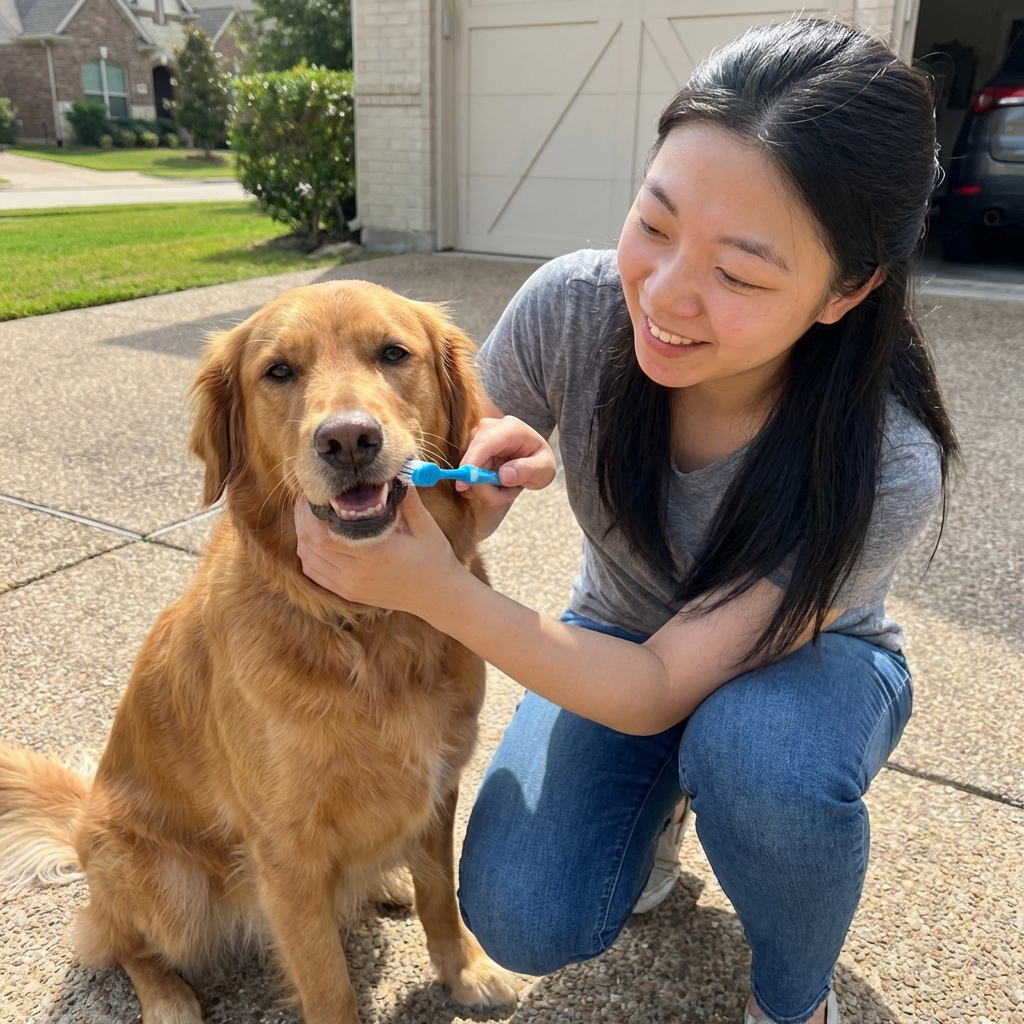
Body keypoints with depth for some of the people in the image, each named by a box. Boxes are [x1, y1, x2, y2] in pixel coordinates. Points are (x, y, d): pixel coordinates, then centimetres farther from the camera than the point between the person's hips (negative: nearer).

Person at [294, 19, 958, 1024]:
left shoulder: (883, 464, -33)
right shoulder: (574, 304, -25)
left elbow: (662, 691, -31)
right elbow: (455, 517, -10)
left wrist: (438, 594, -43)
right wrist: (483, 468, -35)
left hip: (806, 665, -1)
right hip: (619, 636, 2)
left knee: (755, 758, -37)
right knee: (525, 919, -18)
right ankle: (659, 793, 17)